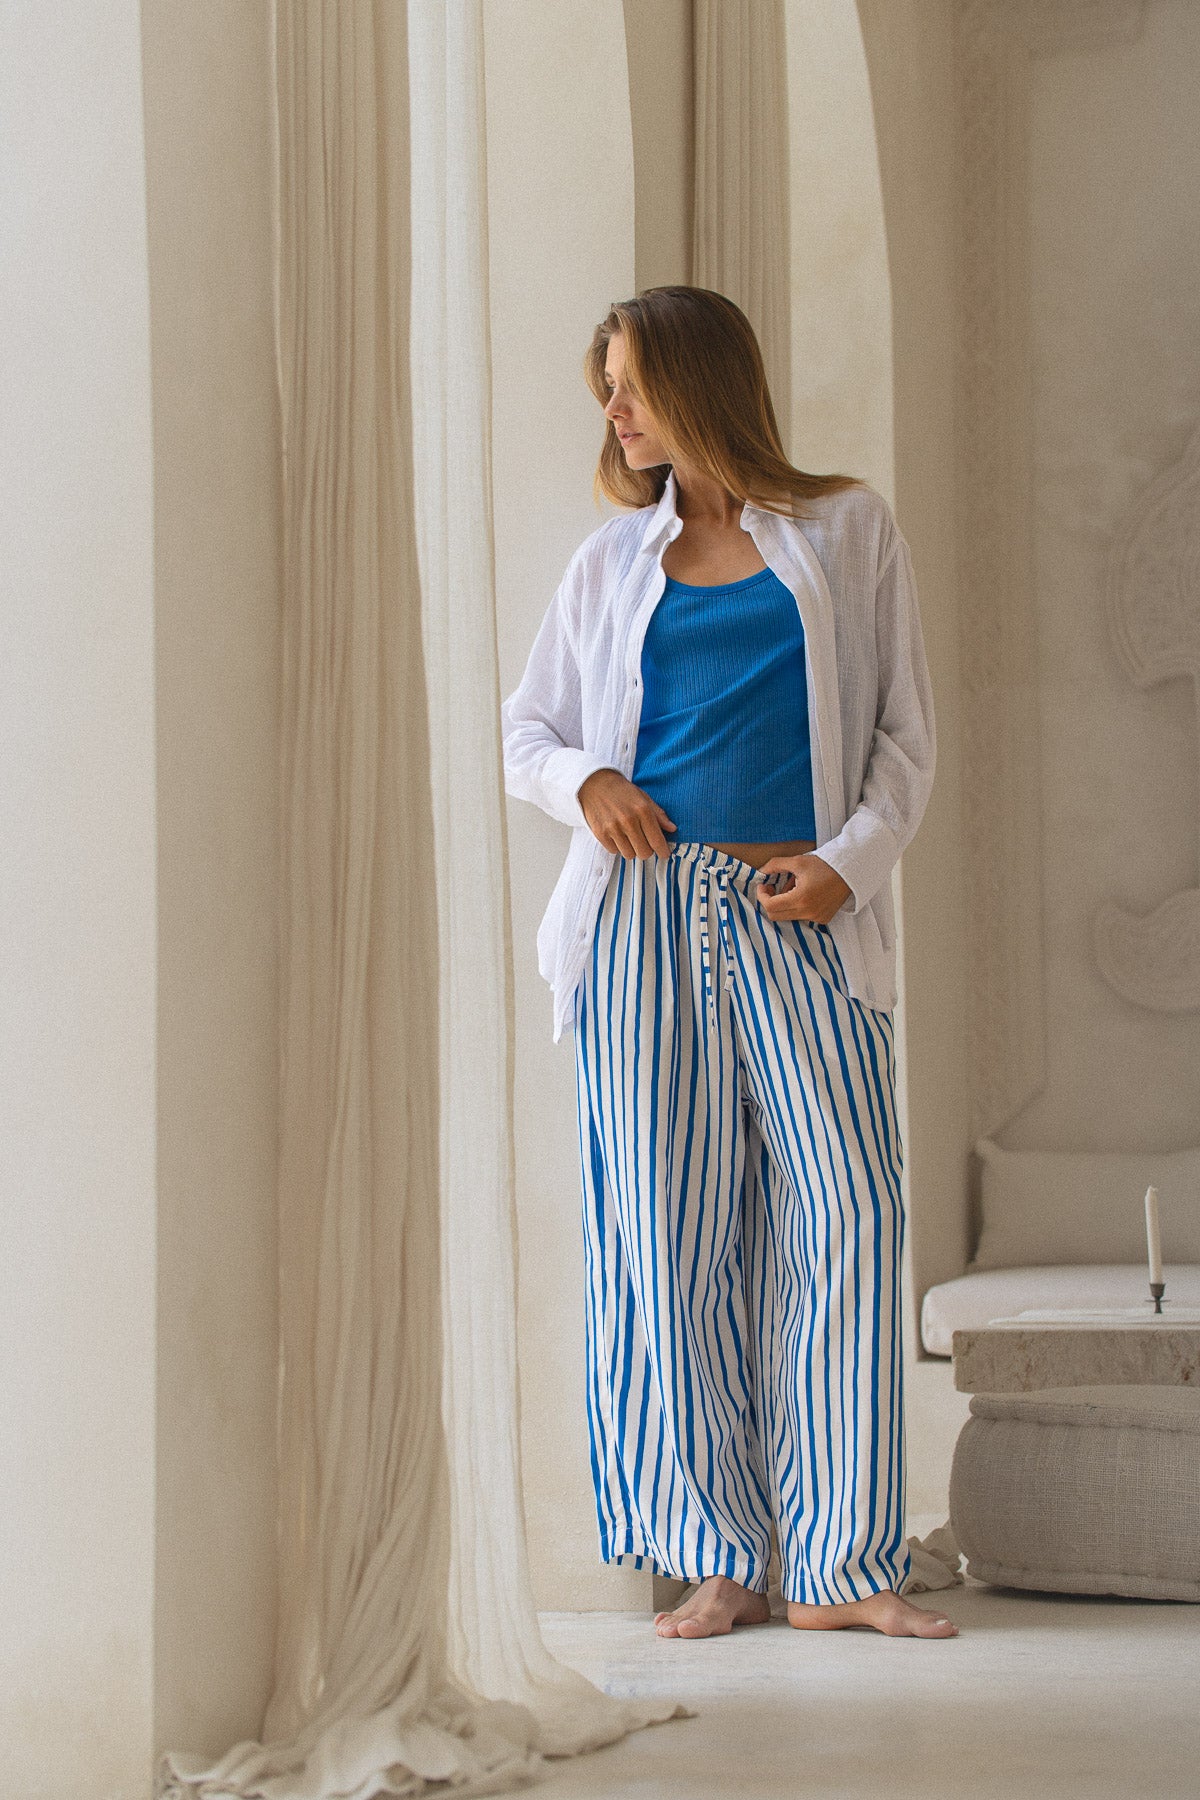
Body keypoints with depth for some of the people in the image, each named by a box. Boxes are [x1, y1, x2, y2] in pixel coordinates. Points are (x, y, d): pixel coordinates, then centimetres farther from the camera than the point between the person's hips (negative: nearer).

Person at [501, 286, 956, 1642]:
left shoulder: (847, 532, 10)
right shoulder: (611, 562, 15)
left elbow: (905, 731, 8)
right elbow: (524, 731, 20)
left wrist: (850, 858, -8)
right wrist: (583, 782, -2)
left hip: (798, 919, -2)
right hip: (646, 913, 2)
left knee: (848, 1214, -10)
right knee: (666, 1232, -2)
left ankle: (840, 1563, -3)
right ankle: (718, 1564, 6)